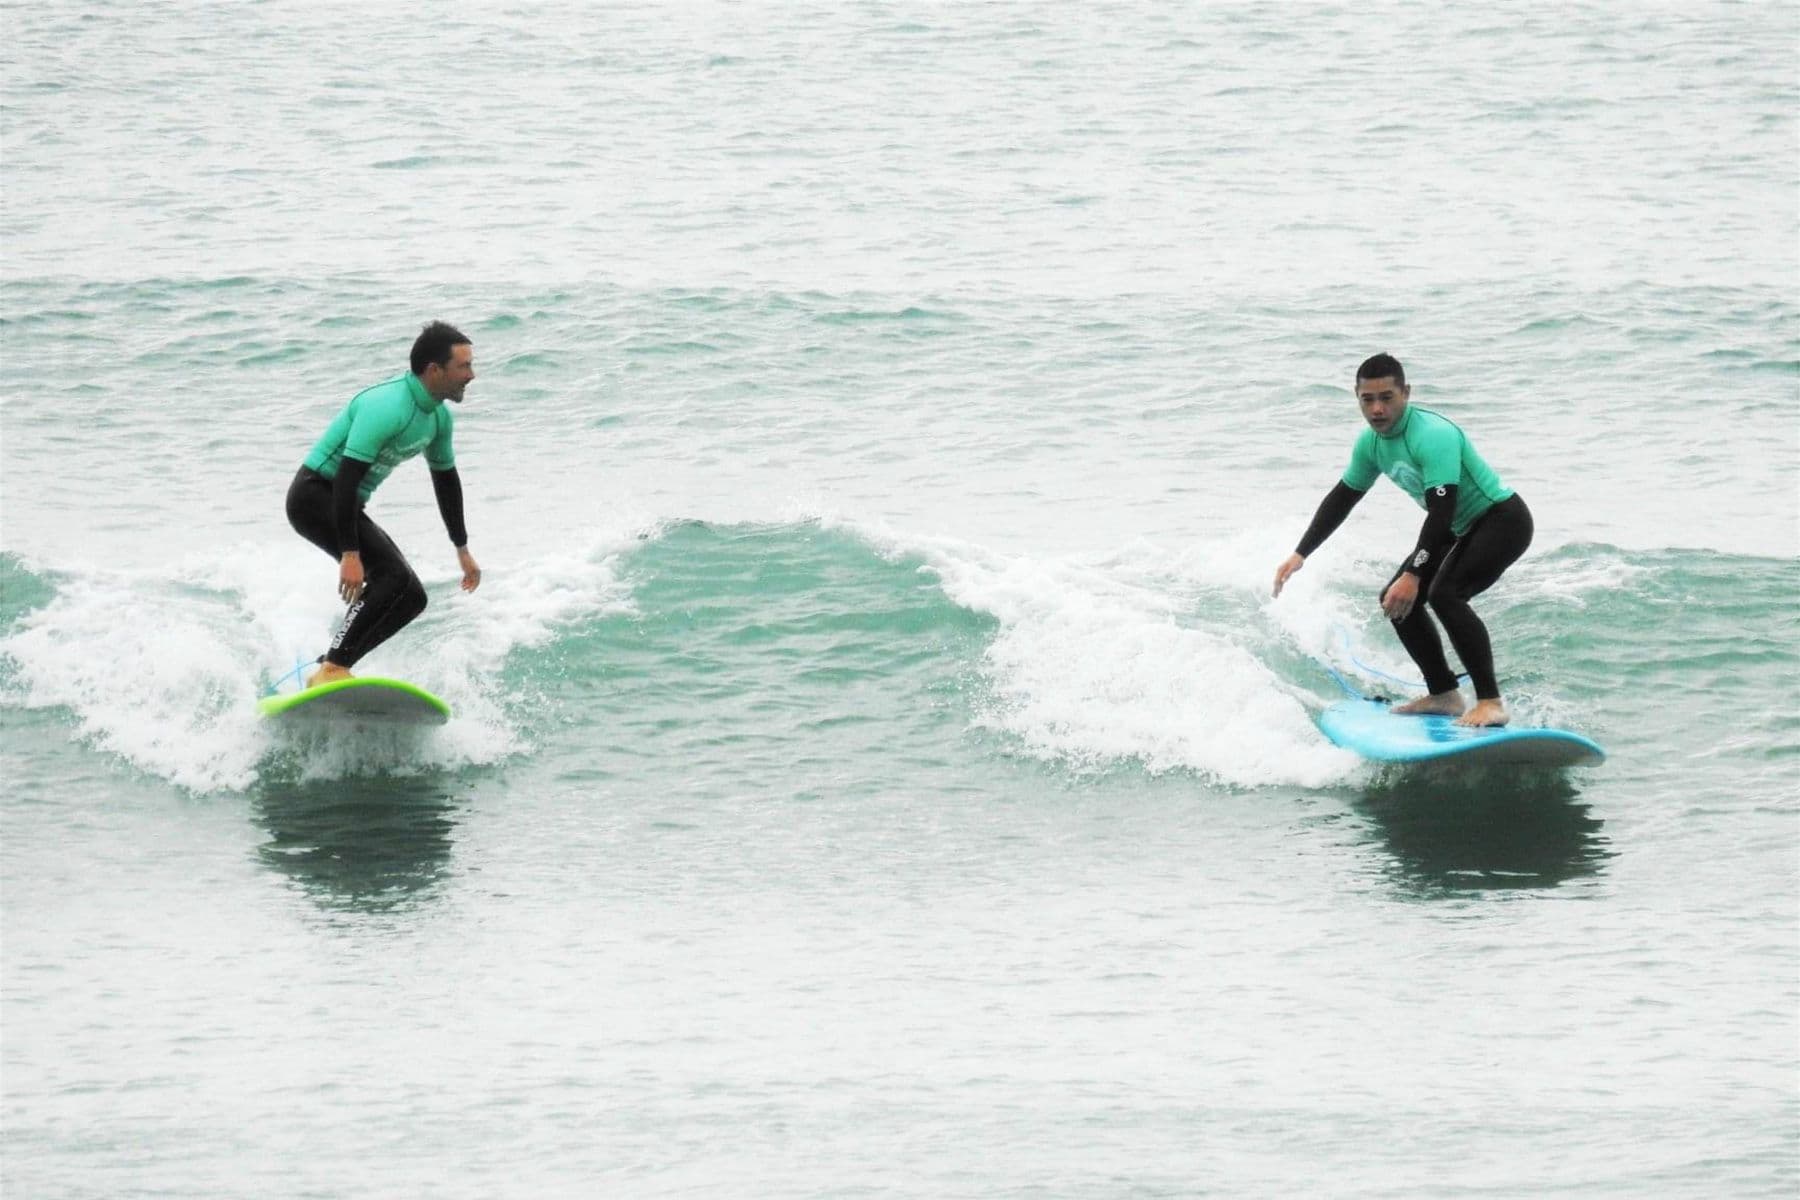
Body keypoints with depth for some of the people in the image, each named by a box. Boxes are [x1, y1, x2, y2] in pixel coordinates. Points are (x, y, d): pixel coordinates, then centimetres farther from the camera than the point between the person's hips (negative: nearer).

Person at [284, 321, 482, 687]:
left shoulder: (438, 417, 5)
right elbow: (346, 477, -30)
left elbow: (445, 480, 20)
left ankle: (329, 671, 3)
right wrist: (349, 555, -34)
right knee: (393, 576, -25)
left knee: (411, 597, 3)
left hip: (347, 506, 10)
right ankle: (332, 669, -28)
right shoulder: (388, 408, -25)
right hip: (315, 495, -10)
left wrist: (462, 550, 23)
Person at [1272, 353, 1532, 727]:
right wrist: (1299, 555, 10)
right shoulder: (1371, 442, -2)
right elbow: (1341, 499, 13)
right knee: (1396, 601, 5)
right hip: (1459, 530, 9)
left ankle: (1491, 703, -30)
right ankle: (1443, 695, 15)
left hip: (1503, 519, -9)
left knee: (1443, 593, -30)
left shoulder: (1432, 436, -30)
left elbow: (1441, 512, -34)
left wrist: (1413, 575, -39)